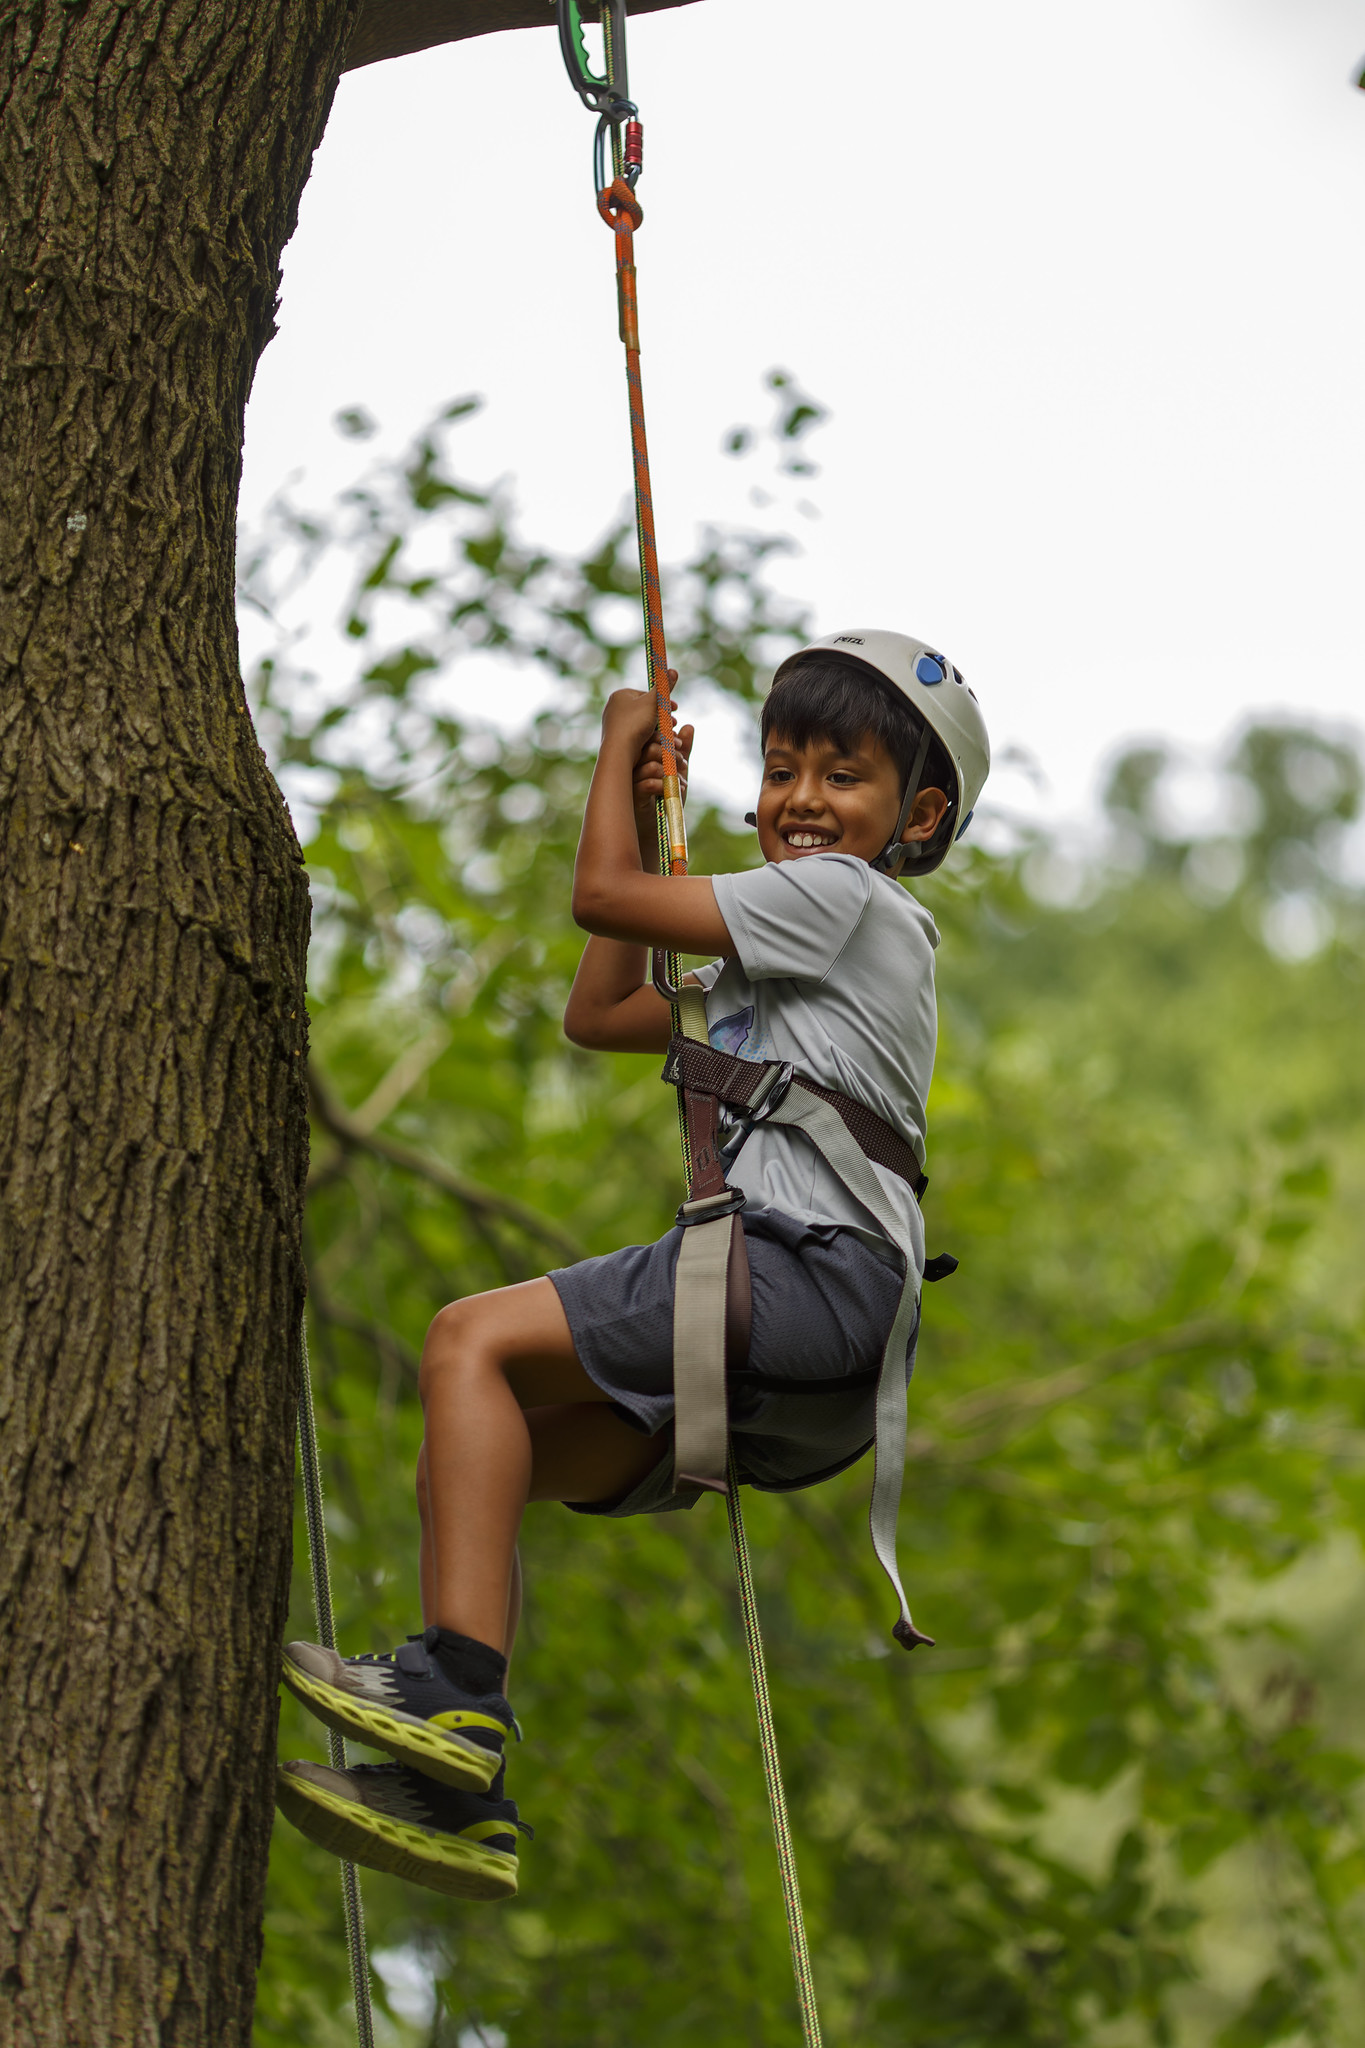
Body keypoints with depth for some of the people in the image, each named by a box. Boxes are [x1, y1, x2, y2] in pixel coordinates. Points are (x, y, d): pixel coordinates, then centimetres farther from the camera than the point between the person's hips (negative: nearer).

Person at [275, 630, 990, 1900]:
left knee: (473, 1341, -21)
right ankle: (449, 1794, -4)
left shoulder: (843, 897, 1)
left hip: (815, 1273, -10)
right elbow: (597, 1012, 37)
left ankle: (453, 1689, -32)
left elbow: (602, 895, -3)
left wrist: (622, 742, 14)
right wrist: (643, 809, 34)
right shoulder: (771, 960, 31)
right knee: (469, 1463, 6)